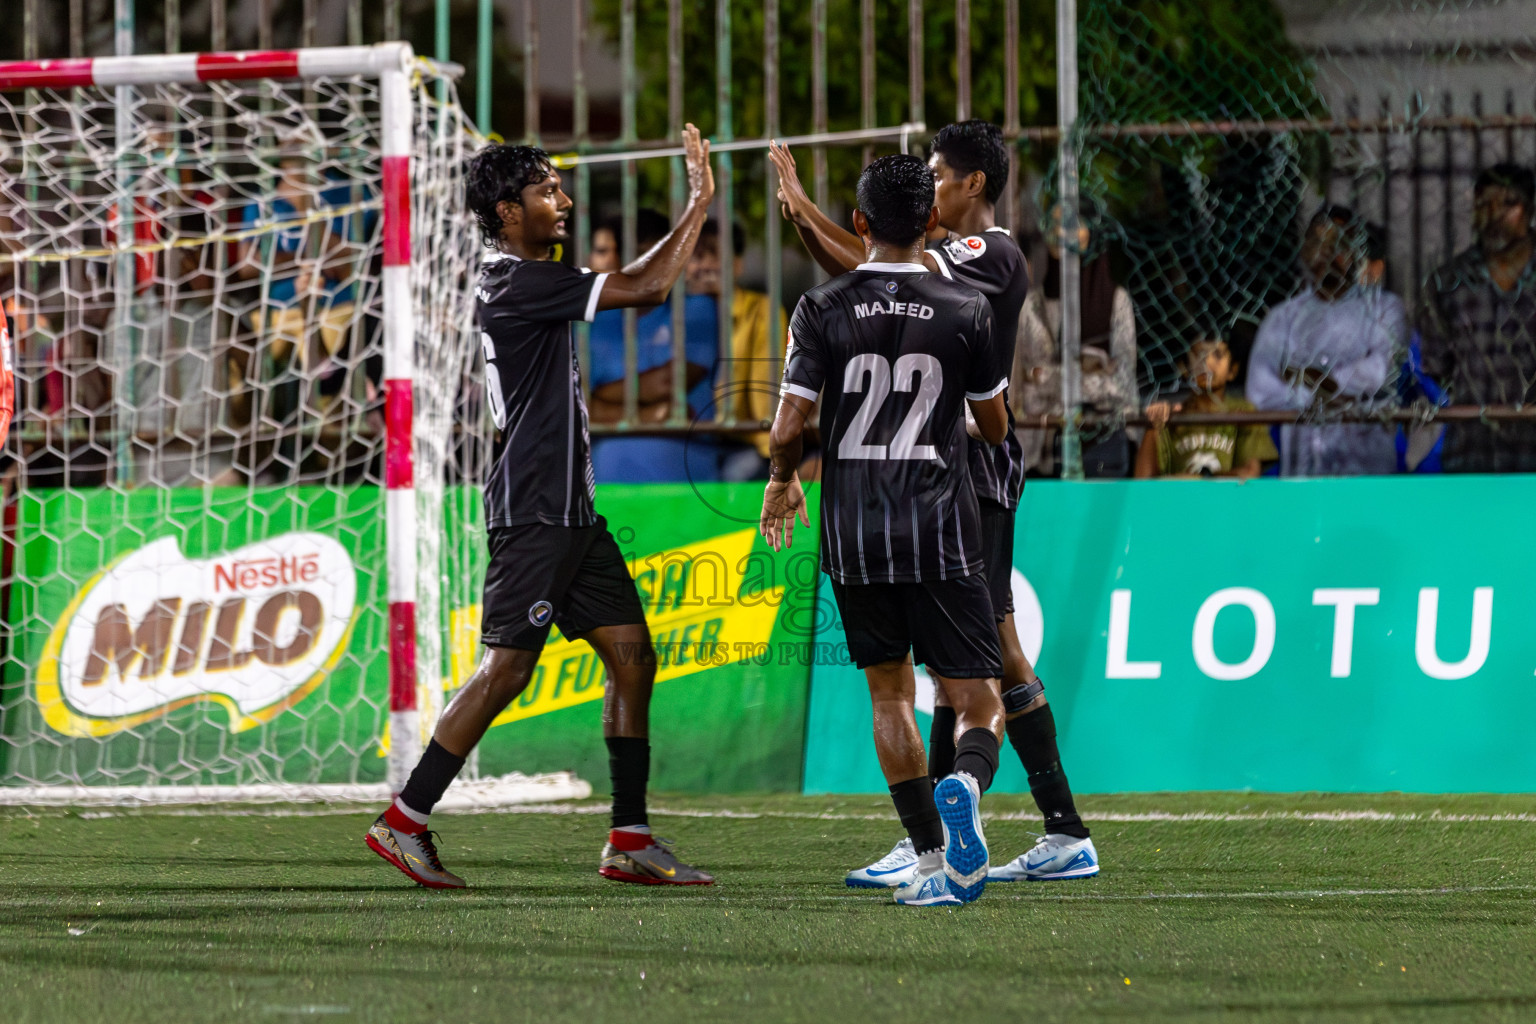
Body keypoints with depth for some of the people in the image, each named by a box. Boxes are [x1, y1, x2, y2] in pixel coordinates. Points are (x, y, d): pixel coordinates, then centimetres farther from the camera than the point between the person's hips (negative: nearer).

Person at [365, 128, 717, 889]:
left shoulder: (524, 282, 17)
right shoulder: (514, 283, -14)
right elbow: (644, 289, -17)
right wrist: (698, 205, -8)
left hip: (570, 509, 10)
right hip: (532, 511, -10)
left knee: (632, 657, 6)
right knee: (507, 667, -10)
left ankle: (629, 840, 7)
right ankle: (404, 822, -4)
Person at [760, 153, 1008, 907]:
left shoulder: (822, 309, -3)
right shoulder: (965, 310, -1)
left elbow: (788, 430, -5)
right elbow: (995, 427, 11)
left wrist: (782, 483, 16)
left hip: (853, 533, 1)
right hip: (941, 531, -1)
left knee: (889, 693, 16)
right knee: (979, 702, 2)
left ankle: (932, 862, 10)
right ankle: (966, 786, -32)